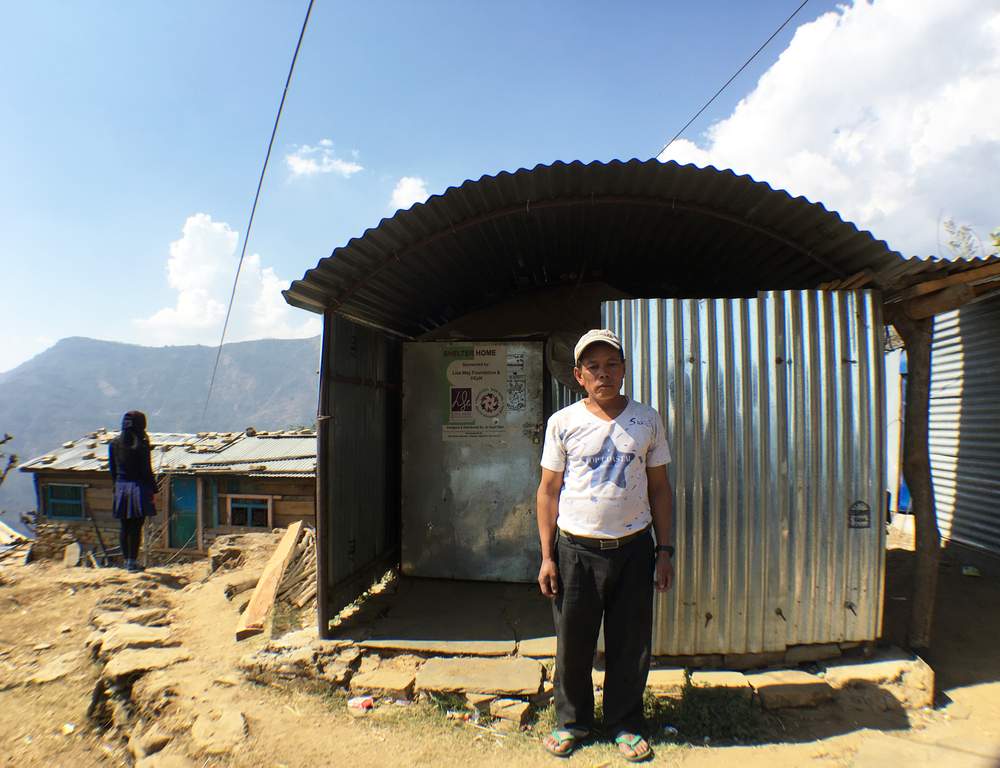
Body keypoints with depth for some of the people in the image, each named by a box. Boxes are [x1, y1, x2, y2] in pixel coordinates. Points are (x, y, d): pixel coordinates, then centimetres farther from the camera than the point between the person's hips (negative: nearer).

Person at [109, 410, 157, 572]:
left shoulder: (114, 444, 4)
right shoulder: (142, 445, -12)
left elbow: (112, 469, 9)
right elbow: (146, 470, -11)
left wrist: (118, 484, 19)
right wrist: (153, 488, -3)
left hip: (121, 487, 5)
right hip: (138, 487, -5)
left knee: (125, 527, 13)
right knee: (136, 527, 2)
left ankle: (127, 560, 21)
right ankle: (132, 561, 5)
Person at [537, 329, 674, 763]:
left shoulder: (647, 420, 3)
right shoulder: (563, 423, -2)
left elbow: (660, 488, 8)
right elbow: (548, 490, 1)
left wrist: (664, 551, 4)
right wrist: (547, 557, -2)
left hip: (634, 548, 1)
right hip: (576, 550, -1)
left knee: (631, 645, 12)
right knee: (573, 644, 10)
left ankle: (625, 724, 34)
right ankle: (572, 721, 33)